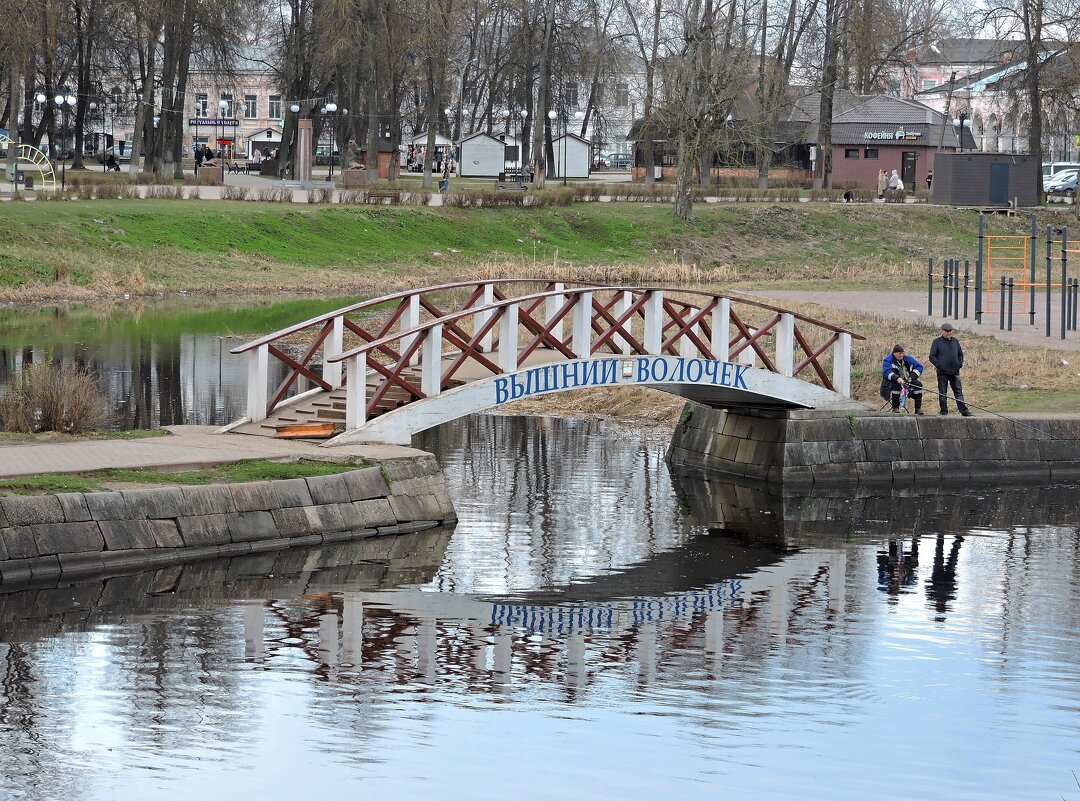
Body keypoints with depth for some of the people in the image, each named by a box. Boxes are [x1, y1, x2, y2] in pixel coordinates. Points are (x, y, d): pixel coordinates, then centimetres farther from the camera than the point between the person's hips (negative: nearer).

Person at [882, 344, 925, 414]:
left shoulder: (908, 359, 7)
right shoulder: (888, 360, -6)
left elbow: (919, 367, 4)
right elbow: (886, 372, -23)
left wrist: (911, 377, -13)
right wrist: (897, 378, -40)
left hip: (908, 382, 4)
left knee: (918, 384, -21)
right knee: (895, 385, -37)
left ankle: (918, 408, -16)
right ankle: (895, 408, -28)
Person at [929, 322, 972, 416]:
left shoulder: (955, 341, 13)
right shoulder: (937, 342, 1)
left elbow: (960, 354, 22)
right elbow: (932, 357, -2)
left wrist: (960, 364, 6)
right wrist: (939, 365, -13)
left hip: (955, 372, 3)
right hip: (942, 373, -3)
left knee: (958, 392, 3)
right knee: (943, 393, 1)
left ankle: (964, 411, 1)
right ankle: (944, 411, 7)